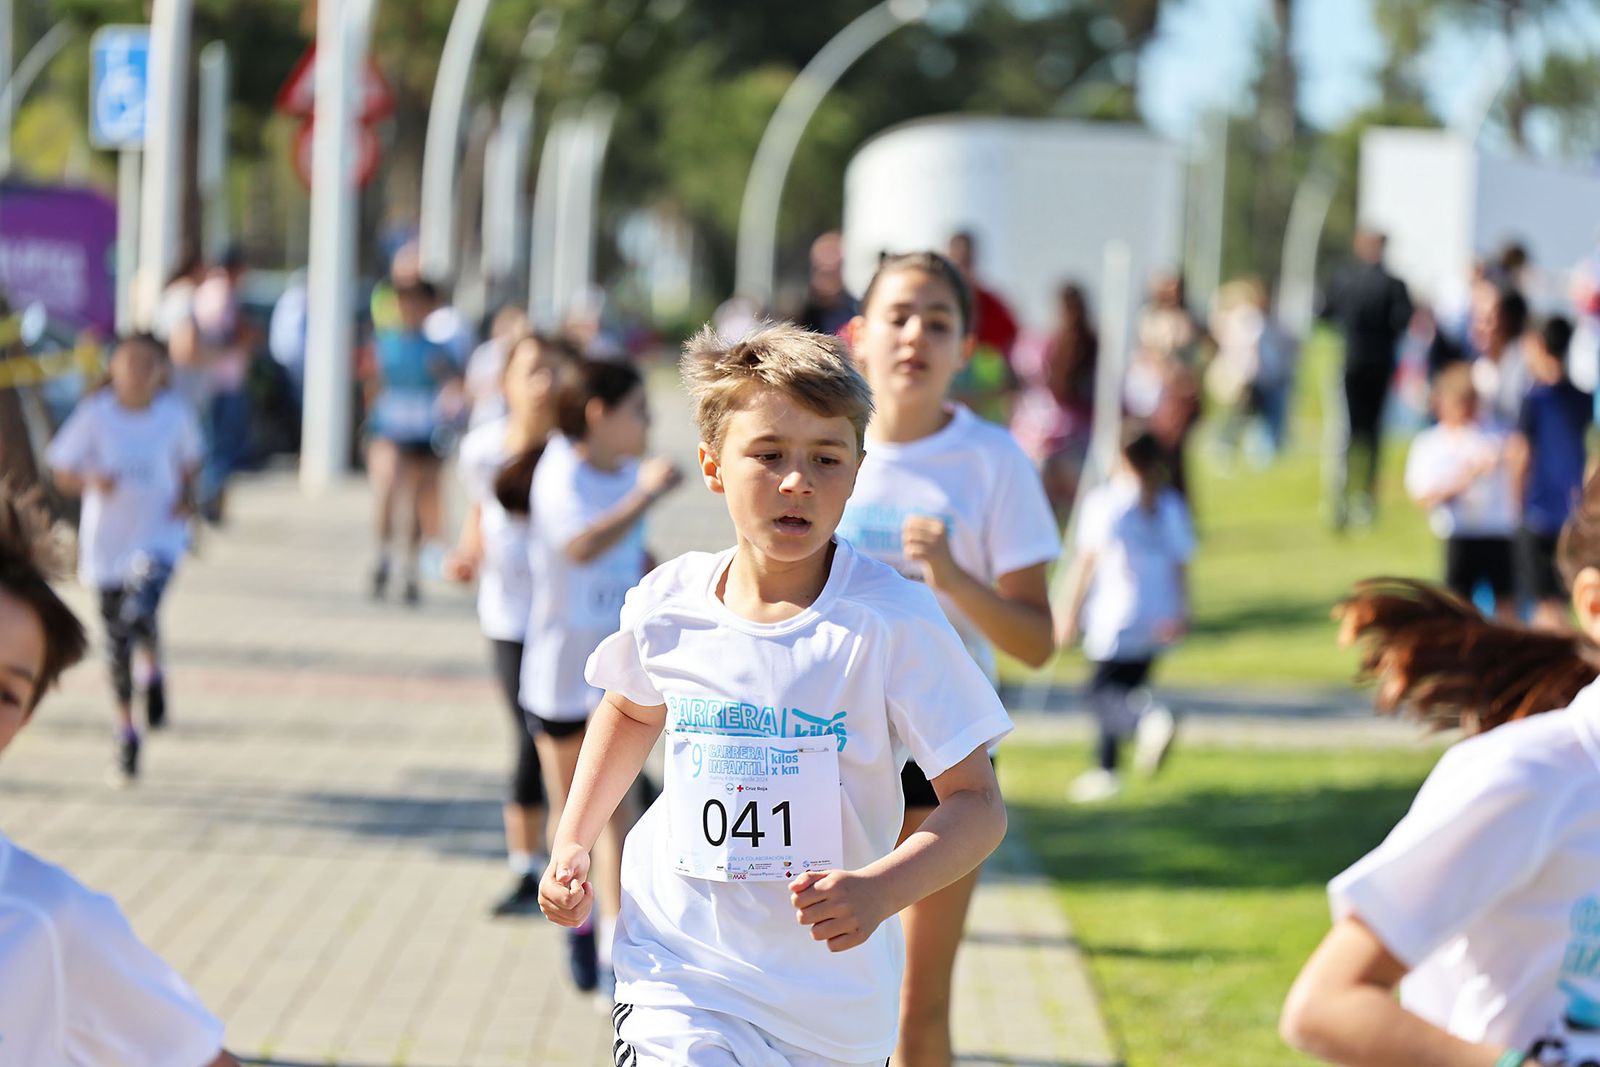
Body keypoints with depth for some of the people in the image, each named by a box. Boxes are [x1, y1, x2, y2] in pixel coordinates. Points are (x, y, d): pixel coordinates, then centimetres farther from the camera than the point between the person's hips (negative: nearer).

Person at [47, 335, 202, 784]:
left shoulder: (174, 413, -5)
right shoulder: (96, 414, -9)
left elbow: (189, 460, 13)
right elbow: (63, 473, -6)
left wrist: (186, 498, -5)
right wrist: (91, 482, -26)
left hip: (158, 535, -1)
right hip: (106, 540, 1)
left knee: (140, 613, -26)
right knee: (117, 637, 8)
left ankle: (154, 671, 7)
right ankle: (126, 730, 25)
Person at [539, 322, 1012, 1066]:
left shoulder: (894, 622, -13)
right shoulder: (666, 607, -3)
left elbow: (977, 803, -12)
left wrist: (880, 890, -29)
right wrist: (572, 842, 12)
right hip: (679, 970, 1)